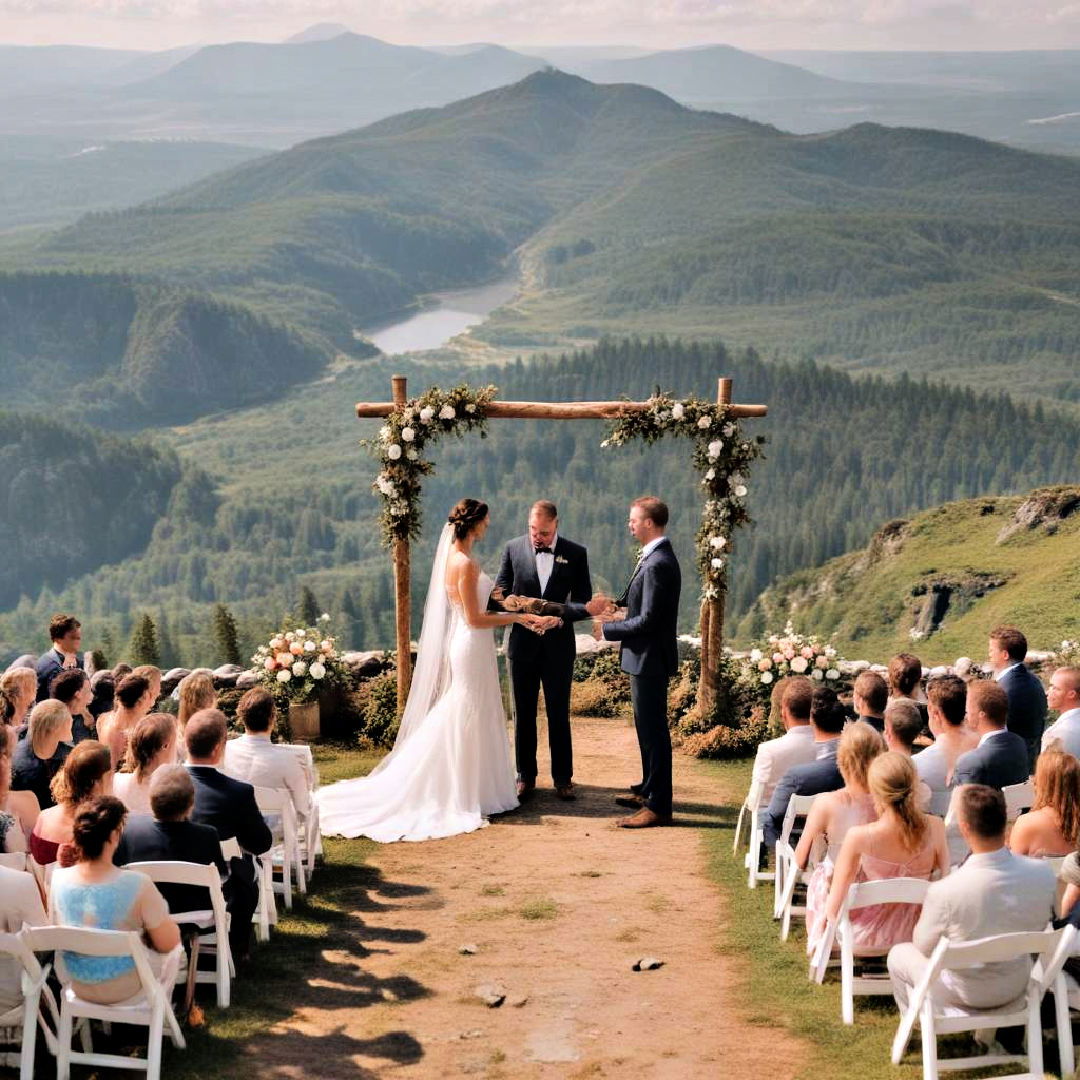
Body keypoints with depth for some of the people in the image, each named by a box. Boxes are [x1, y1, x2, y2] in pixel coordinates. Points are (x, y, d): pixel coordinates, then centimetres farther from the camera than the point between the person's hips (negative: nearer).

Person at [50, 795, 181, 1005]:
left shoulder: (58, 879, -14)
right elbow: (168, 944, -16)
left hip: (77, 986, 5)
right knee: (174, 950, 26)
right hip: (123, 991, -4)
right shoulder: (137, 885, -28)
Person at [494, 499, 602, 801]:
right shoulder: (513, 549, 0)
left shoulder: (575, 554, -2)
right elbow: (500, 592, 4)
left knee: (559, 714, 6)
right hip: (522, 643, 1)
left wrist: (556, 614, -21)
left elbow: (584, 602, -3)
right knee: (523, 713, 8)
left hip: (558, 645, -1)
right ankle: (525, 776, 18)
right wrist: (499, 599, -19)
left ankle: (562, 777, 15)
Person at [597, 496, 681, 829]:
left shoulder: (657, 564, -23)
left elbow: (647, 620, -24)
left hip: (650, 658, -11)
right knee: (648, 726, 21)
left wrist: (609, 629, -13)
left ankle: (658, 805, 2)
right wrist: (619, 611, 5)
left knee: (653, 729, -4)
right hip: (647, 656, 11)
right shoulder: (657, 557, 10)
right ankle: (649, 789, 34)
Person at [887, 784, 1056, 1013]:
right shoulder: (1043, 874, -24)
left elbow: (923, 946, -13)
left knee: (899, 954, 24)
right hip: (1016, 986, 4)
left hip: (964, 995, -4)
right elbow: (1039, 927, -2)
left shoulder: (945, 891, -34)